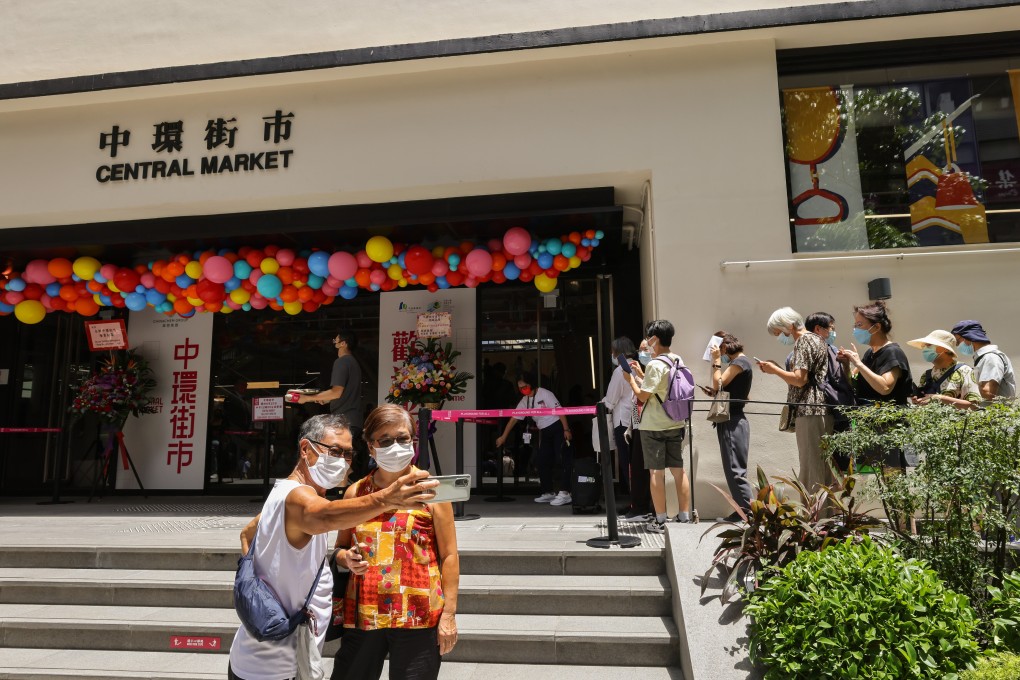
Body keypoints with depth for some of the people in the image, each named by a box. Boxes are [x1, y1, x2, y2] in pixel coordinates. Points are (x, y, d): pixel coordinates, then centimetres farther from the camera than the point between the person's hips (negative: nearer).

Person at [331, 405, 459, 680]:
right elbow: (340, 547, 17)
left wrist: (449, 613, -7)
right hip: (363, 615, 3)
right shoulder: (356, 492, 6)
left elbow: (449, 556, -3)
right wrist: (346, 558, -6)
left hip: (417, 617, -3)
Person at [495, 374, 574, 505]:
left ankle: (565, 493, -14)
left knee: (564, 459, -11)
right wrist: (503, 437, 5)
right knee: (543, 462, 8)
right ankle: (549, 492, 18)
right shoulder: (525, 401, 7)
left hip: (558, 428, -8)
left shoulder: (545, 394, -12)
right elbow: (514, 419, 8)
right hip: (545, 433, 8)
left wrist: (566, 429, -19)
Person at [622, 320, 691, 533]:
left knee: (656, 472, 0)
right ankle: (684, 517, 16)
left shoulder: (655, 365, -16)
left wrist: (631, 379, -1)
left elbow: (643, 396, -16)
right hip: (675, 424, 7)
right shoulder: (678, 361, 9)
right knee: (678, 470, 11)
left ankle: (660, 520, 4)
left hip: (654, 426, -7)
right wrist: (641, 375, 19)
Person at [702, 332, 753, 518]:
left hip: (733, 422, -10)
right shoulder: (736, 362, 20)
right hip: (730, 421, 10)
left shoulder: (740, 361, -10)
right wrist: (714, 393, 7)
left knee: (735, 470, -9)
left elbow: (719, 384, -16)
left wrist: (716, 361, -9)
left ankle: (750, 511, -7)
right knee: (732, 469, 10)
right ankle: (743, 510, 13)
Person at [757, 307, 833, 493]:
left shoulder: (804, 341, -8)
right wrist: (778, 369, 15)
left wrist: (775, 370, -5)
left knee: (810, 468, -7)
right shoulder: (815, 340, 22)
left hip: (809, 411, -10)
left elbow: (800, 379, -18)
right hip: (821, 410, 10)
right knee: (823, 465, 12)